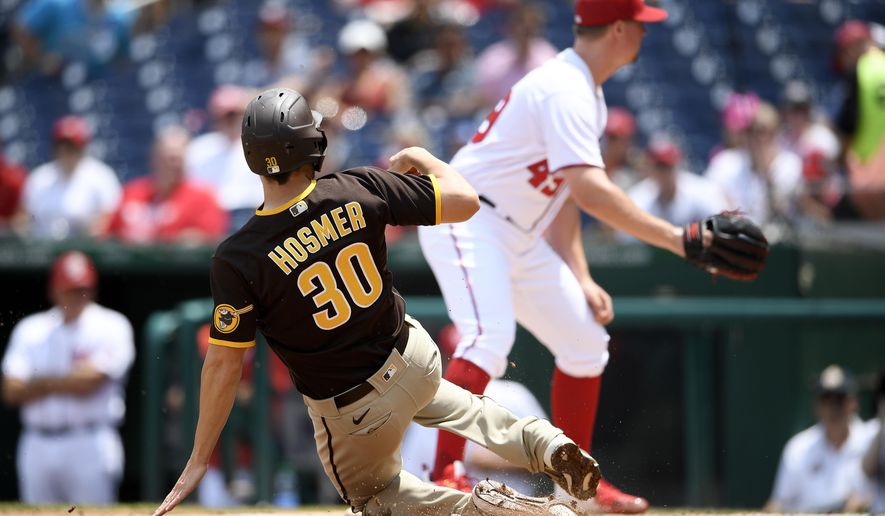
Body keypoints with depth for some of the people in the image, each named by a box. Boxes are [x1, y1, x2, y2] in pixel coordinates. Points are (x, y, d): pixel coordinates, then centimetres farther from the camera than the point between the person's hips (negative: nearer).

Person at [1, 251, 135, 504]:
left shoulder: (111, 326, 0)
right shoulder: (29, 329, 12)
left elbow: (89, 381, -12)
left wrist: (42, 382, 0)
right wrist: (67, 381, -7)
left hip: (90, 445, -4)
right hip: (36, 446, 4)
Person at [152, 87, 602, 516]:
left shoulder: (236, 261, -23)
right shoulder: (358, 191, -17)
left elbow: (224, 363, -19)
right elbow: (464, 200, -10)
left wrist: (199, 460, -9)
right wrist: (422, 160, 12)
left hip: (352, 413, -4)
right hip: (415, 361, 4)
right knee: (432, 397, 41)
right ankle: (539, 442, 21)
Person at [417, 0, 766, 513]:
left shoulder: (587, 94, 12)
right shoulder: (565, 90, -21)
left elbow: (565, 191, 17)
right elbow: (591, 190, -33)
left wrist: (580, 280, 8)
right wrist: (678, 238, -36)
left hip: (520, 239, 10)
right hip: (468, 219, -10)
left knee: (585, 341, 11)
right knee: (490, 336, -30)